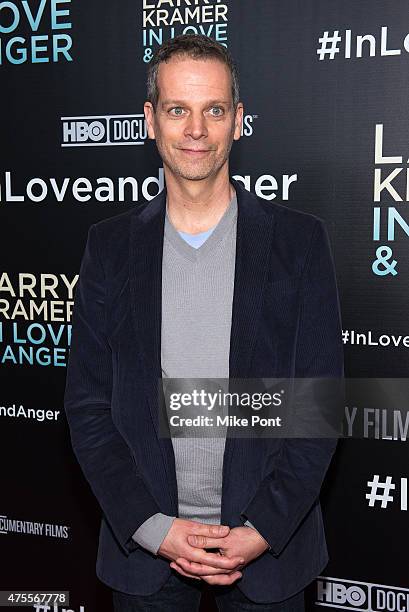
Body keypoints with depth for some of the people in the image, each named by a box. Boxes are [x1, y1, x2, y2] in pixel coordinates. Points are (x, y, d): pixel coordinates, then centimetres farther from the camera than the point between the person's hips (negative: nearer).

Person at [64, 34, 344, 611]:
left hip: (269, 540, 0)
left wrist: (264, 529, -12)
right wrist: (153, 527, -10)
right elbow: (87, 406, -2)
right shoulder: (110, 244, -2)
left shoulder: (300, 239, -5)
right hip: (143, 541, 1)